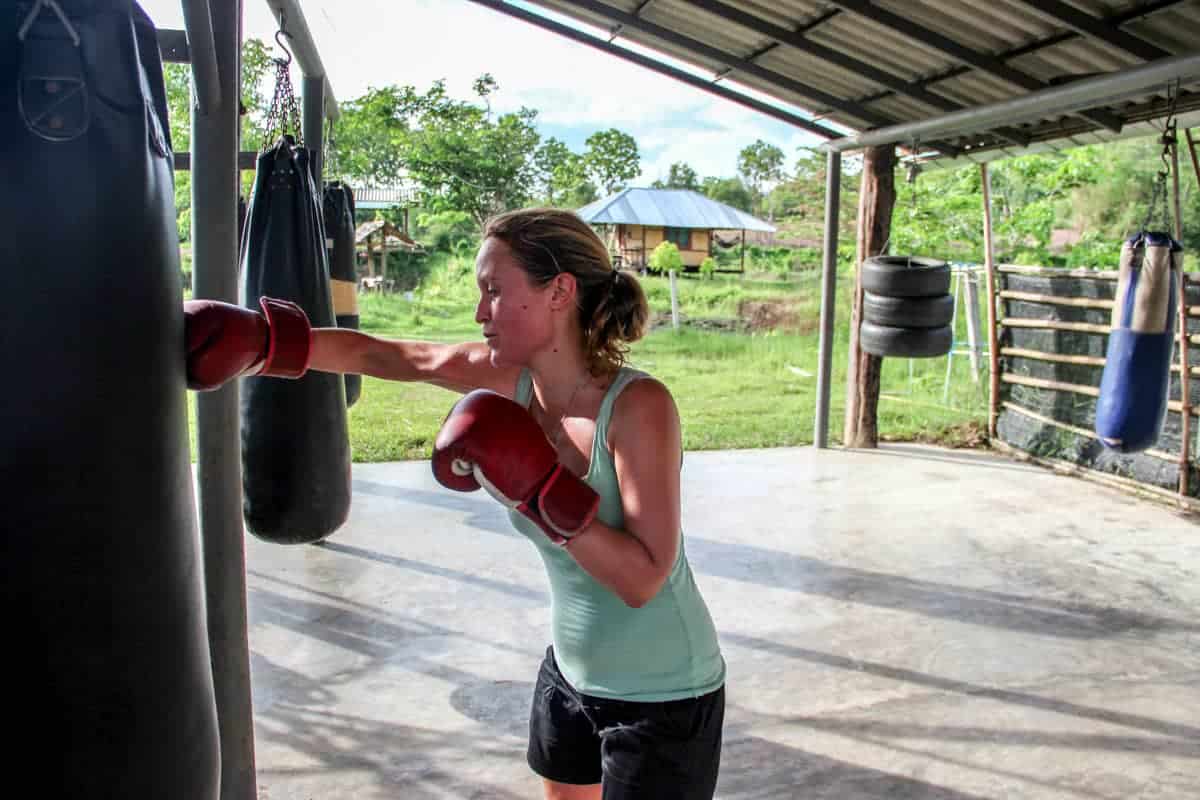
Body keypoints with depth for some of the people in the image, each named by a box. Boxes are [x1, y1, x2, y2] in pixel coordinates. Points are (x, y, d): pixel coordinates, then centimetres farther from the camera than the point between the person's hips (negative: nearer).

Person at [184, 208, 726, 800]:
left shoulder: (638, 404, -27)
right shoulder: (511, 376, -10)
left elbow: (642, 580, -28)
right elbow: (373, 354, -7)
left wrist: (540, 490, -35)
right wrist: (257, 340, -19)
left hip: (659, 697, -6)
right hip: (570, 673, 6)